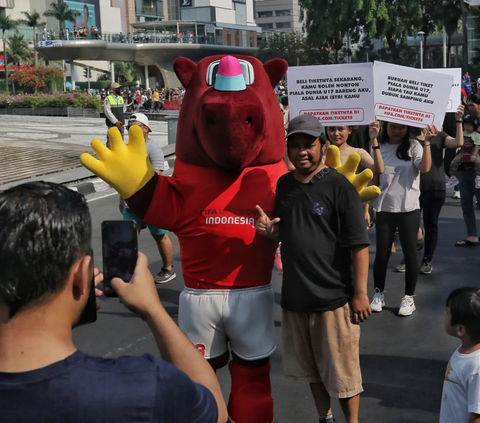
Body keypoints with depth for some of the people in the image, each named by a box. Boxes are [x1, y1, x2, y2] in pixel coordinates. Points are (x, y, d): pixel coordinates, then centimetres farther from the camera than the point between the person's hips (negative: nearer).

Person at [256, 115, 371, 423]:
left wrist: (360, 293, -15)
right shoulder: (283, 185, 6)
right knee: (311, 368, 20)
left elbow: (359, 244, -12)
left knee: (342, 371, 5)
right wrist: (268, 230, -4)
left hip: (333, 297, -6)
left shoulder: (338, 185, -11)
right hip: (295, 295, 6)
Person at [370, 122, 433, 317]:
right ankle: (378, 294, 23)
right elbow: (373, 179, 6)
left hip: (409, 209, -1)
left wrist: (427, 142, -26)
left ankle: (409, 297, 18)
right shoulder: (379, 148, 3)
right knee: (382, 254, 6)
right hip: (384, 209, 1)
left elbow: (425, 167, -19)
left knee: (409, 253, 5)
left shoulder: (413, 146, -2)